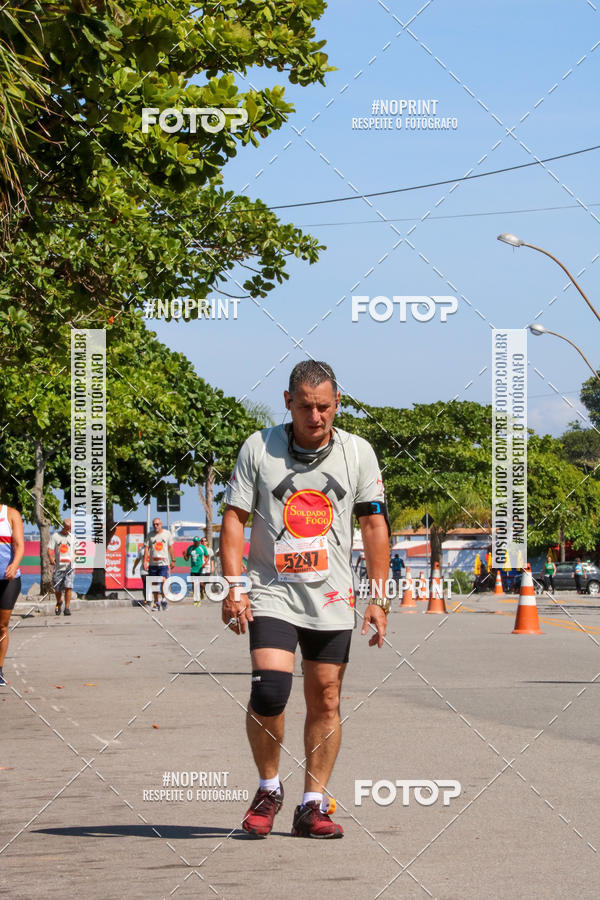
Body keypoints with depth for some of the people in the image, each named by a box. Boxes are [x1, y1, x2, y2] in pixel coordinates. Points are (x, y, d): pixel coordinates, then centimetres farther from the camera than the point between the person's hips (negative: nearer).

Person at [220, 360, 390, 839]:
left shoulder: (357, 451, 2)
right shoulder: (259, 447, -3)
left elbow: (374, 524, 6)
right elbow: (234, 518, 1)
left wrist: (379, 597, 0)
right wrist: (234, 588, -8)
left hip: (332, 600, 2)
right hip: (272, 591, -2)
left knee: (325, 701, 3)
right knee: (269, 692, -16)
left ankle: (313, 806, 13)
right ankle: (269, 789, 6)